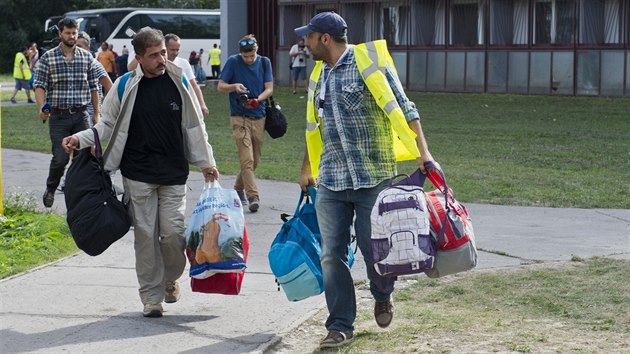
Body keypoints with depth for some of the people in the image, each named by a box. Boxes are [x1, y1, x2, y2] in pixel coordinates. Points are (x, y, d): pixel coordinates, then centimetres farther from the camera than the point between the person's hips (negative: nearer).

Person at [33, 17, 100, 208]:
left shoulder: (87, 57, 6)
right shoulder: (47, 58, 0)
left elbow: (93, 87, 10)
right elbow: (39, 85, -5)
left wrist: (96, 113, 10)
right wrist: (42, 107, -21)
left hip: (81, 115, 2)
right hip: (58, 116, -2)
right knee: (60, 158, -4)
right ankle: (50, 190, 20)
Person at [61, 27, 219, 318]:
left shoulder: (178, 81, 1)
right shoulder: (125, 87, -2)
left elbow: (193, 125, 10)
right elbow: (108, 125, 9)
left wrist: (206, 162, 12)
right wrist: (80, 139, -6)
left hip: (174, 174, 1)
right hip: (138, 176, -1)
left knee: (173, 232, -4)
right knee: (146, 234, -1)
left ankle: (171, 279, 25)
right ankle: (151, 297, 10)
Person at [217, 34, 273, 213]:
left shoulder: (264, 62, 4)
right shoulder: (233, 62, -4)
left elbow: (269, 88, 1)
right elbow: (220, 86, 0)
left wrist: (257, 100, -19)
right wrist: (234, 87, -20)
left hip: (259, 117, 4)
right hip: (239, 117, -4)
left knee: (255, 160, 13)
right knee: (247, 160, -13)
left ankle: (239, 188, 34)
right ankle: (253, 197, -15)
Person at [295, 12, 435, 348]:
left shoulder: (369, 62, -7)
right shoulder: (319, 75, 13)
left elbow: (402, 108, -9)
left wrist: (422, 151, -18)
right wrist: (306, 169, 30)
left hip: (372, 177, -5)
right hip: (330, 181, 6)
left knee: (373, 248, 2)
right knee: (332, 255, 1)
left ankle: (382, 298, 33)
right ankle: (340, 325, 10)